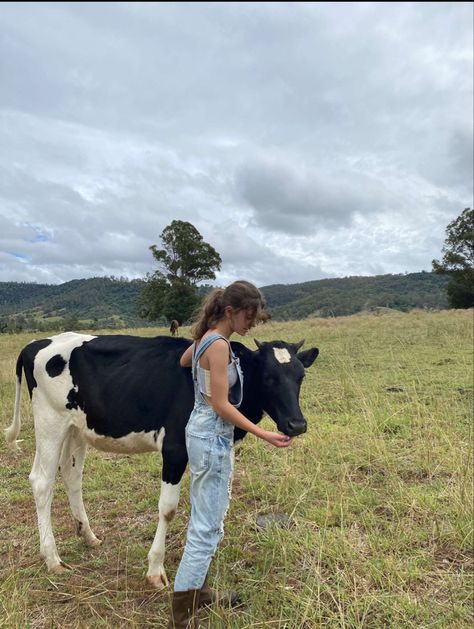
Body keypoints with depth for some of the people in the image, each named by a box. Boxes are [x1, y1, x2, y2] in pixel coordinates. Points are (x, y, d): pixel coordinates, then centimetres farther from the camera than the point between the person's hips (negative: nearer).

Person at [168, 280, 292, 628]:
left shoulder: (204, 338, 6)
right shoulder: (219, 345, -21)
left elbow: (183, 361, 26)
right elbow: (221, 405, -22)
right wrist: (263, 434, -19)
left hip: (201, 433, 10)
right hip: (213, 439, -10)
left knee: (205, 519, 22)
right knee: (208, 527, 2)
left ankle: (197, 590, 38)